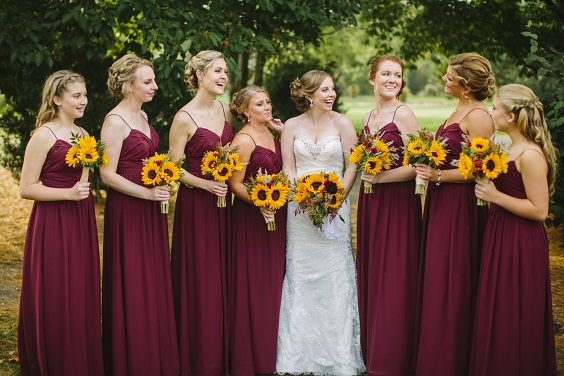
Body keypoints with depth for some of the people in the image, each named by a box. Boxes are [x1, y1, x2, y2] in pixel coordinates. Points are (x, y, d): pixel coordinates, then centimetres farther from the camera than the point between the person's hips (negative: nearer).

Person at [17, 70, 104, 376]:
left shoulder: (83, 134, 13)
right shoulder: (44, 135, -9)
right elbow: (26, 189, -12)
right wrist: (68, 193, -19)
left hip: (82, 224, 7)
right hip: (53, 225, -7)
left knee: (83, 296, 11)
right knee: (54, 300, 0)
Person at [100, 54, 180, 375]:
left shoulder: (143, 116, 12)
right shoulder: (116, 121, -14)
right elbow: (107, 174, -17)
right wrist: (147, 193, -21)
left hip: (151, 208, 8)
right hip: (127, 208, -8)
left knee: (155, 281, 12)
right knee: (132, 285, 0)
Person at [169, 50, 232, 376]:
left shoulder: (226, 110, 7)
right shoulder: (185, 118, -13)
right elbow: (174, 167, -9)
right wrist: (205, 184, -21)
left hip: (223, 202, 6)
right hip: (195, 202, -6)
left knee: (223, 277, 11)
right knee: (200, 279, -1)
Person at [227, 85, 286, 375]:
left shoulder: (272, 135, 12)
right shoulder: (244, 139, -12)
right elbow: (235, 184, -15)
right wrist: (260, 203, -28)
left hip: (276, 216, 8)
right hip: (250, 218, -8)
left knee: (273, 283, 14)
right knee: (252, 288, -3)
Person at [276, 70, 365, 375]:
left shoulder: (342, 123, 0)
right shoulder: (292, 126, 5)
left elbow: (352, 167, -1)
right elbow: (288, 169, 3)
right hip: (300, 209, 2)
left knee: (335, 278, -2)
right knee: (300, 278, 4)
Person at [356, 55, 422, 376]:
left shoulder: (403, 114, -10)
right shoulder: (368, 117, 14)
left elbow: (417, 165, -16)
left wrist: (380, 177, -17)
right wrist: (365, 173, 8)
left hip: (398, 202, -8)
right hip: (370, 203, 8)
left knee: (394, 281, -2)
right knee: (370, 274, 11)